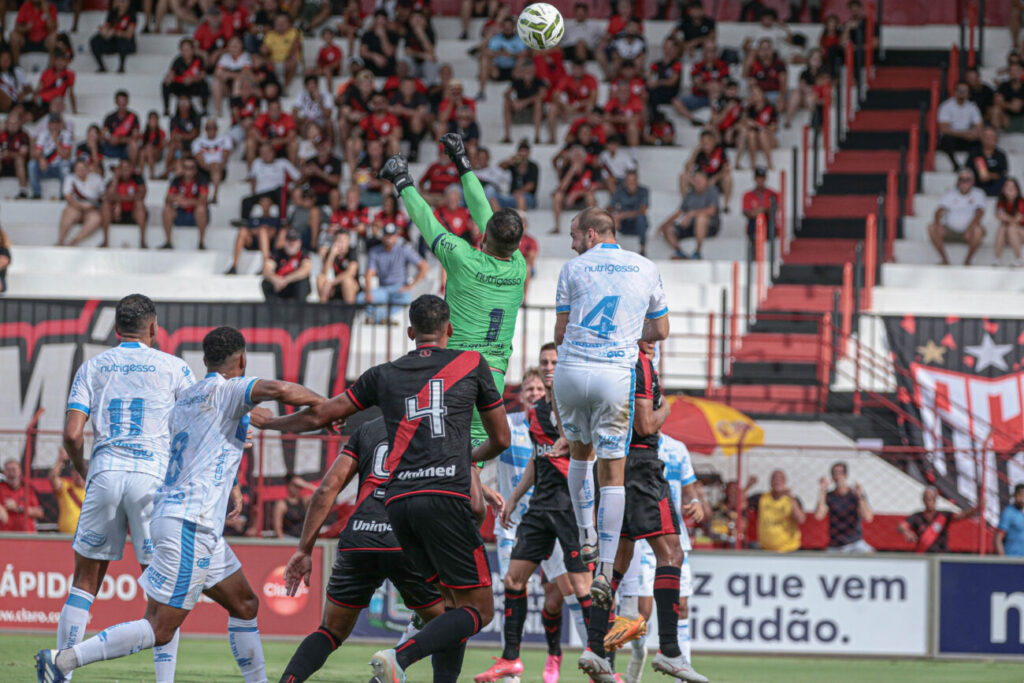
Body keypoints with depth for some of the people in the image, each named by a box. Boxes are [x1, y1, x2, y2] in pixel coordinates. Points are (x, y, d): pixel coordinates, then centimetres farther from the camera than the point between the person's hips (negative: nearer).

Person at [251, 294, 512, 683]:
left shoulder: (384, 375, 16)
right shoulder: (472, 364, 11)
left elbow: (319, 416, 22)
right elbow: (500, 439, 20)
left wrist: (270, 423, 41)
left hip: (398, 502, 5)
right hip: (446, 496, -5)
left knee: (455, 601, 16)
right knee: (479, 610, -2)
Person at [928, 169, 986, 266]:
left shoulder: (978, 194, 2)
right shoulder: (950, 195, 8)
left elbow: (979, 212, -14)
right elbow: (939, 210, -5)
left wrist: (970, 227, -33)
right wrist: (938, 224, -27)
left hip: (968, 232, -2)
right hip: (950, 231, 2)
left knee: (978, 230, -35)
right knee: (932, 228, -22)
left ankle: (968, 260, -17)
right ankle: (944, 259, -11)